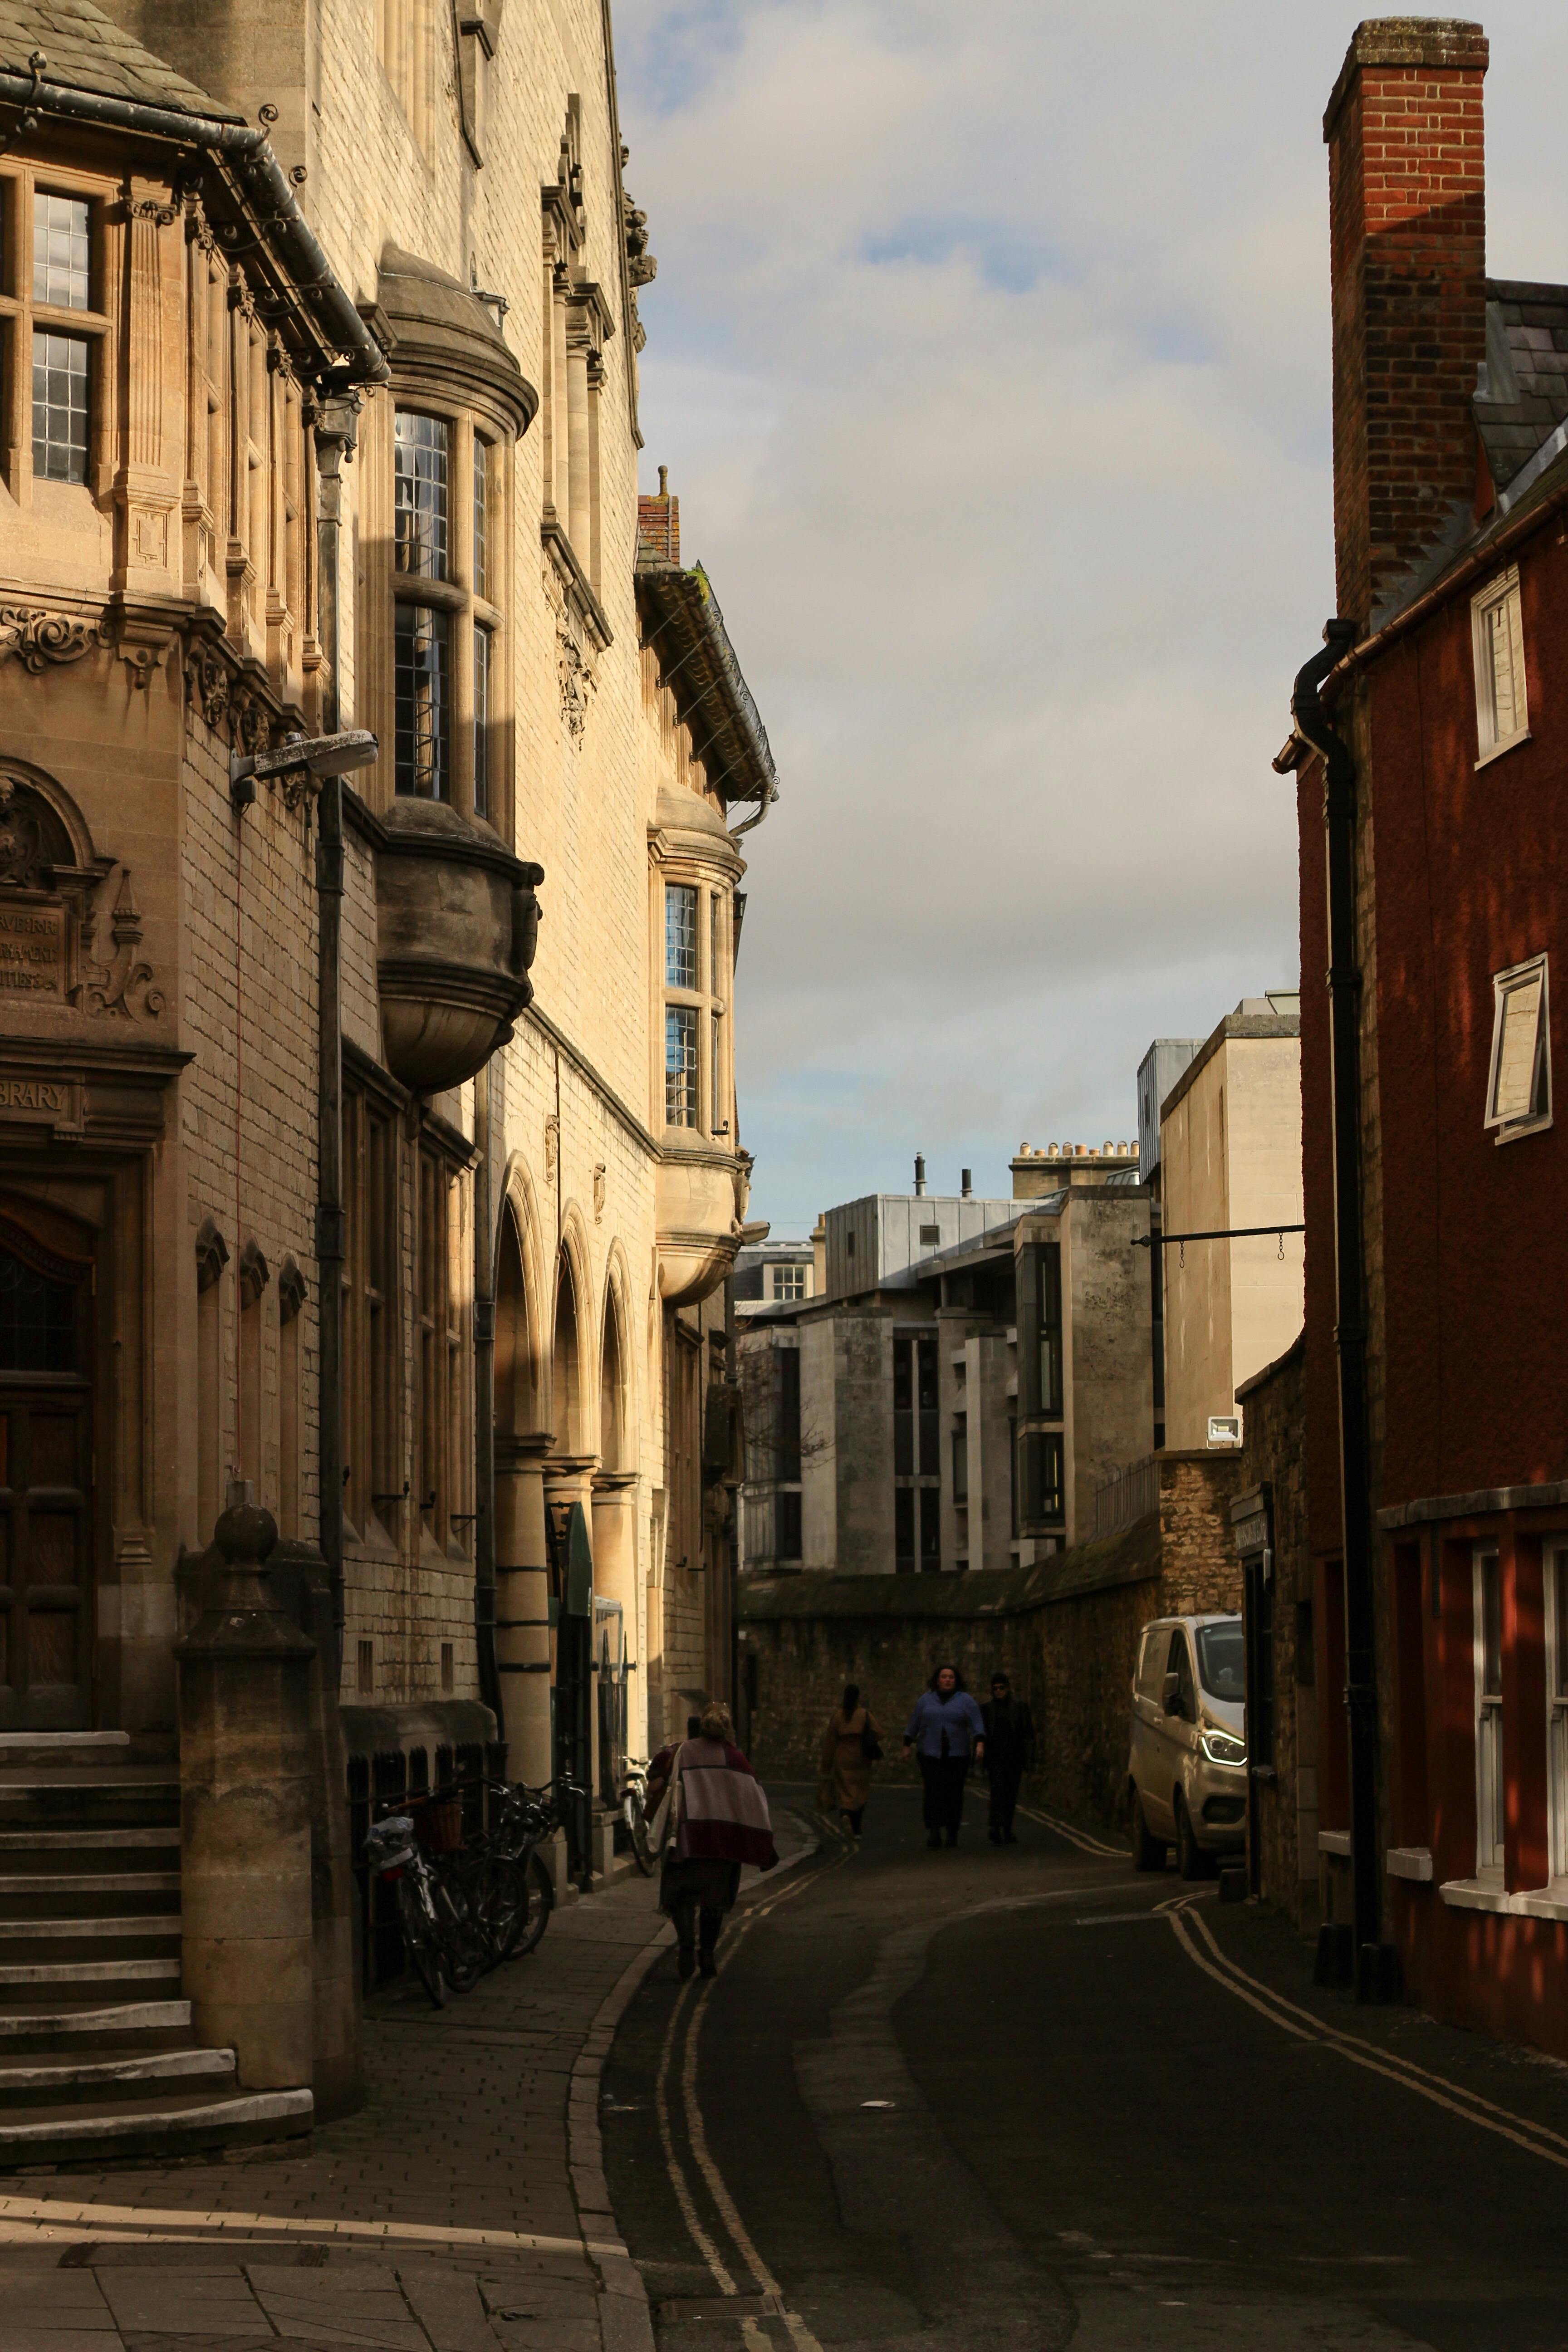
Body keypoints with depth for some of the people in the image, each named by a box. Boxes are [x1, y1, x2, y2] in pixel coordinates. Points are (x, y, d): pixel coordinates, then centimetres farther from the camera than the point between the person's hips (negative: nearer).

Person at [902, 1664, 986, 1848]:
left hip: (957, 1755, 0)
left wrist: (980, 1745, -23)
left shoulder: (965, 1701, -1)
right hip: (931, 1755, 0)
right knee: (934, 1793, -13)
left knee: (954, 1795, 0)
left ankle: (952, 1833, 12)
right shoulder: (926, 1700, 4)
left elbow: (977, 1725, -8)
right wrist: (906, 1747, 8)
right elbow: (914, 1725, 11)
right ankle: (933, 1833, -17)